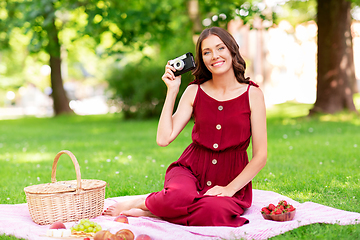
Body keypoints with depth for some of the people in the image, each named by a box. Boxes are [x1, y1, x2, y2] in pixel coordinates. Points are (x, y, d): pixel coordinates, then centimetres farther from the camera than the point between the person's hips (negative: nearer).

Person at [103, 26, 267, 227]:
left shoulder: (252, 94, -2)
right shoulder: (194, 92, 4)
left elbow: (260, 156, -3)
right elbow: (164, 139, -6)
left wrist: (230, 188, -13)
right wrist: (172, 91, -5)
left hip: (232, 179, 0)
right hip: (192, 169, 0)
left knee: (215, 211, -36)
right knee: (179, 196, -37)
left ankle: (147, 210, -14)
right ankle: (137, 202, -6)